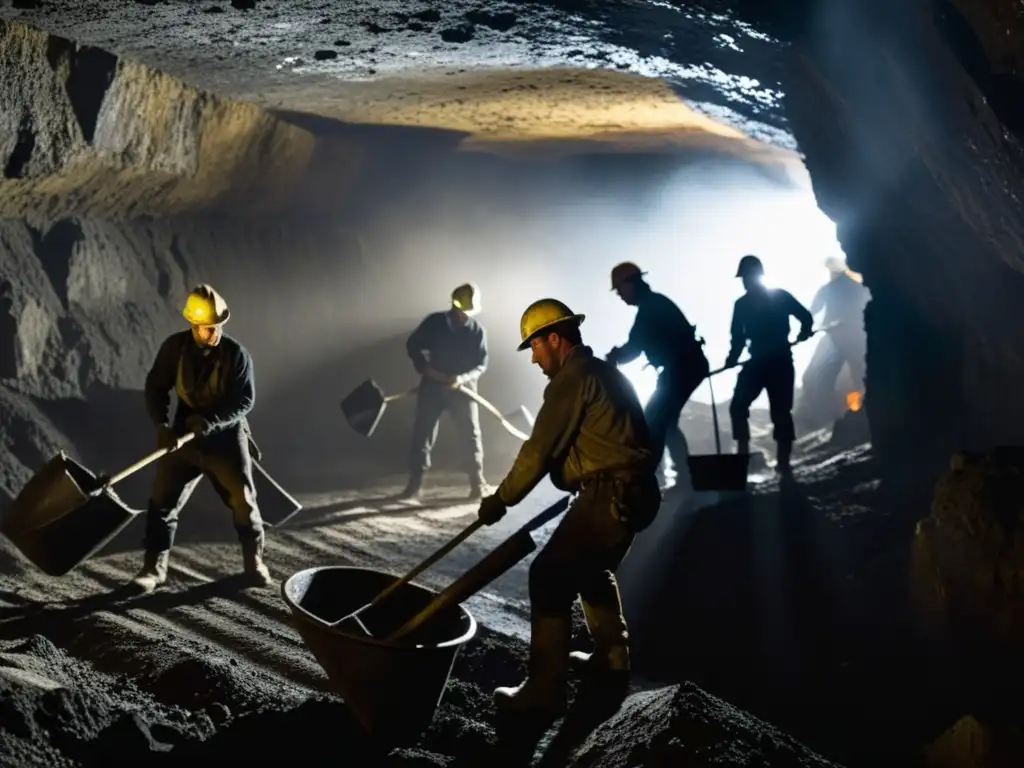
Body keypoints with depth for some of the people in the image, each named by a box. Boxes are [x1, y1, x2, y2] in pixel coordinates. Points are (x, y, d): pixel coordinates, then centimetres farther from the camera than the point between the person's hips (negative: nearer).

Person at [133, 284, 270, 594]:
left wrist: (209, 421, -27)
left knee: (243, 501, 4)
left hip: (226, 436, -2)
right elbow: (155, 387, -3)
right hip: (184, 435, 2)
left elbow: (244, 400, -15)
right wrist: (162, 425, -18)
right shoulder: (174, 347, -8)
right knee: (162, 500, -2)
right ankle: (154, 568, 8)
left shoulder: (236, 354, -13)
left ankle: (254, 561, 24)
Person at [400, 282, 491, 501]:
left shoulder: (478, 331, -3)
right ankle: (414, 485, 4)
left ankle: (478, 482, 11)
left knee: (471, 434, 0)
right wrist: (425, 367, -12)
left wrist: (463, 378, -24)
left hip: (462, 388, 0)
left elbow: (481, 364, -6)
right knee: (422, 434, -1)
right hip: (432, 386, 0)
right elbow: (412, 345, 3)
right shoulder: (434, 322, -3)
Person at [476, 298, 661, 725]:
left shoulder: (572, 378, -11)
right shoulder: (604, 372, 20)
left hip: (608, 496, -11)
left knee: (550, 579, -10)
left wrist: (501, 499, -3)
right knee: (591, 569, 28)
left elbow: (540, 450, -13)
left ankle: (544, 691, -11)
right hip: (632, 492, 11)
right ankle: (611, 657, 38)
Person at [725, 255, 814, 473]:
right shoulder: (741, 304, 10)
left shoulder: (780, 296, -1)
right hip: (756, 363, 4)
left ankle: (783, 462, -1)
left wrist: (803, 333, -16)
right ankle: (742, 455, 1)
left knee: (780, 412, -6)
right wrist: (733, 357, -6)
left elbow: (806, 317, 2)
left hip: (780, 362, -4)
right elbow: (739, 337, 10)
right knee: (738, 407, -6)